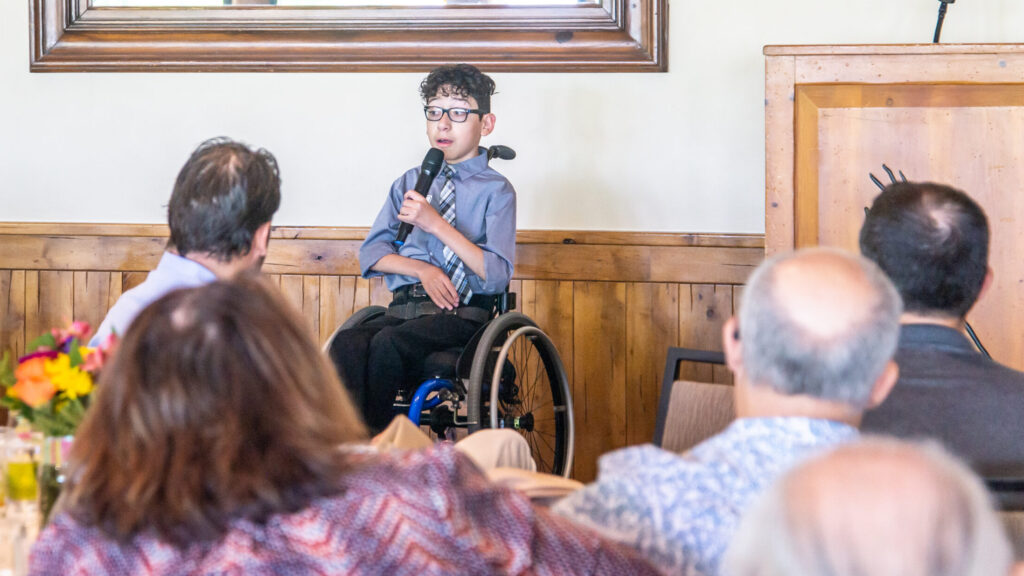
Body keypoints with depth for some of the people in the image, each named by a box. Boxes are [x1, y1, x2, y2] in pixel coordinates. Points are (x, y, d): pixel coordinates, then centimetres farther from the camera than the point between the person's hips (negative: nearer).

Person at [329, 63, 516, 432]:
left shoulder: (495, 190, 6)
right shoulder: (410, 183, 21)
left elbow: (498, 275, -6)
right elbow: (371, 255, 15)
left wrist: (436, 225, -11)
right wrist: (423, 269, -4)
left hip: (463, 315, -4)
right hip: (405, 308, 4)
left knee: (389, 343, -35)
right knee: (347, 344, -31)